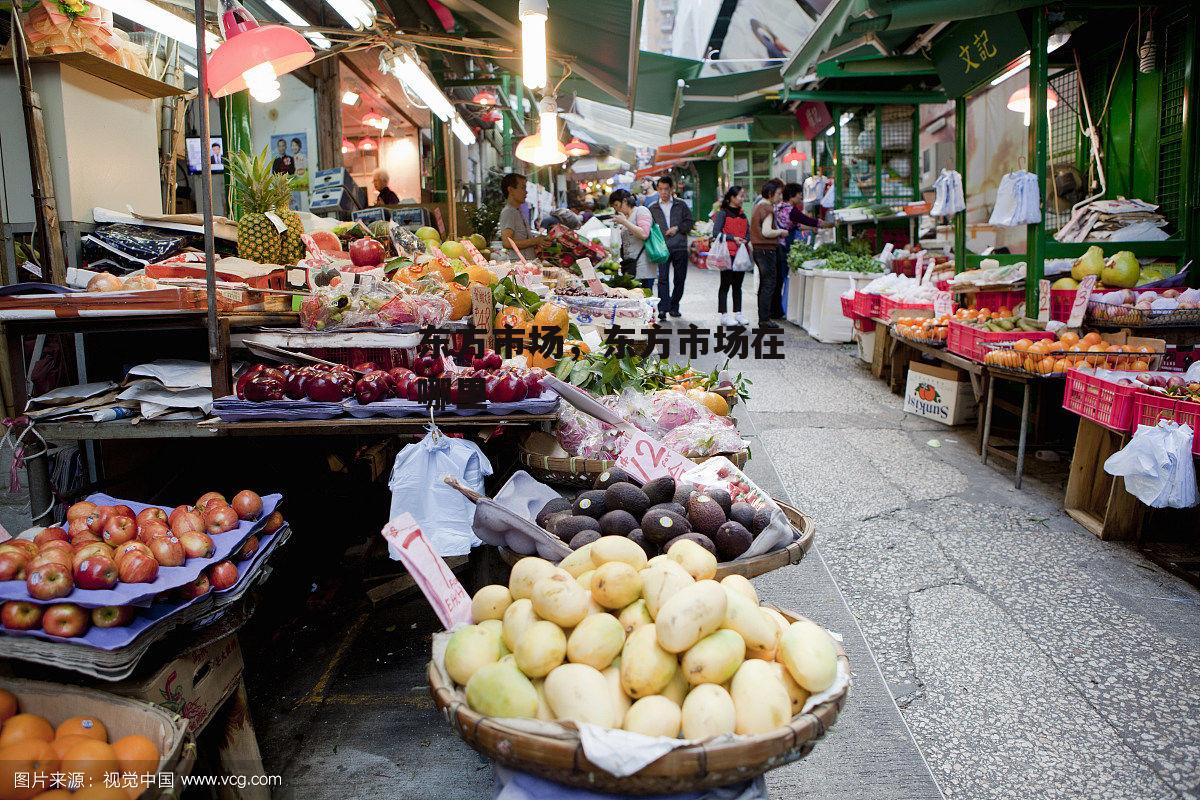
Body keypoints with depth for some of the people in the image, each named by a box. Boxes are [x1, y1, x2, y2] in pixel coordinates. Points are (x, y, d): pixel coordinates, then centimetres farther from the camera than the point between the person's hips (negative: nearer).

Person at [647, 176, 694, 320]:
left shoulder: (681, 205, 10)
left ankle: (674, 307, 18)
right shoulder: (653, 208, 11)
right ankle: (663, 308, -15)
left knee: (680, 278, 6)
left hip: (680, 247, 1)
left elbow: (689, 222, 9)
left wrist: (677, 228, -7)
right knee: (663, 278, -12)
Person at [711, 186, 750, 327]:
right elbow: (716, 232, -13)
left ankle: (738, 313, 19)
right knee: (726, 284, -2)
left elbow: (748, 233, 17)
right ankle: (724, 315, 1)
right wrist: (733, 238, -16)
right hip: (728, 253, -7)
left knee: (738, 284, 12)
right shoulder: (722, 213, -5)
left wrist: (745, 240, -5)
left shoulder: (742, 215, 16)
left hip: (741, 254, 7)